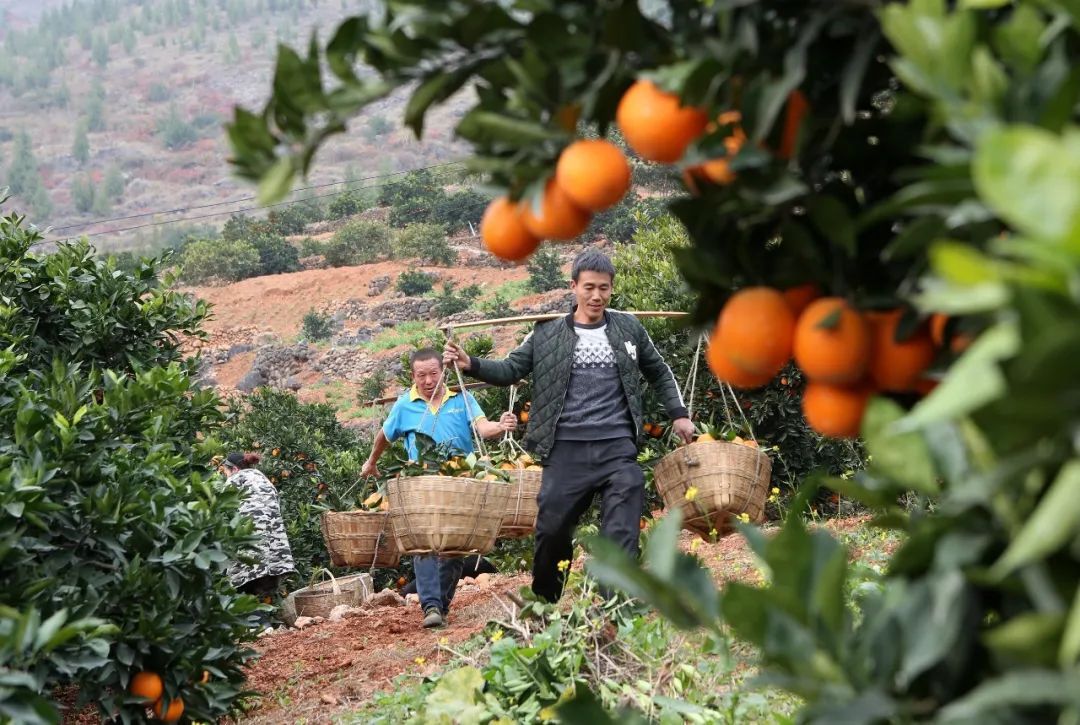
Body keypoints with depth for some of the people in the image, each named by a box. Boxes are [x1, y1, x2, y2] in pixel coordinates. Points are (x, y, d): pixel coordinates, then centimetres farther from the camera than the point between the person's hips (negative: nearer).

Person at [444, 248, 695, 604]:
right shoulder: (547, 333, 4)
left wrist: (678, 414, 16)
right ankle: (542, 605, 26)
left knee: (621, 535, -5)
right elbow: (510, 370, 5)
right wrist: (470, 364, -11)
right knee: (552, 529, 6)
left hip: (618, 447, 1)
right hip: (566, 450, 0)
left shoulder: (628, 328, 9)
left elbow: (659, 373, 22)